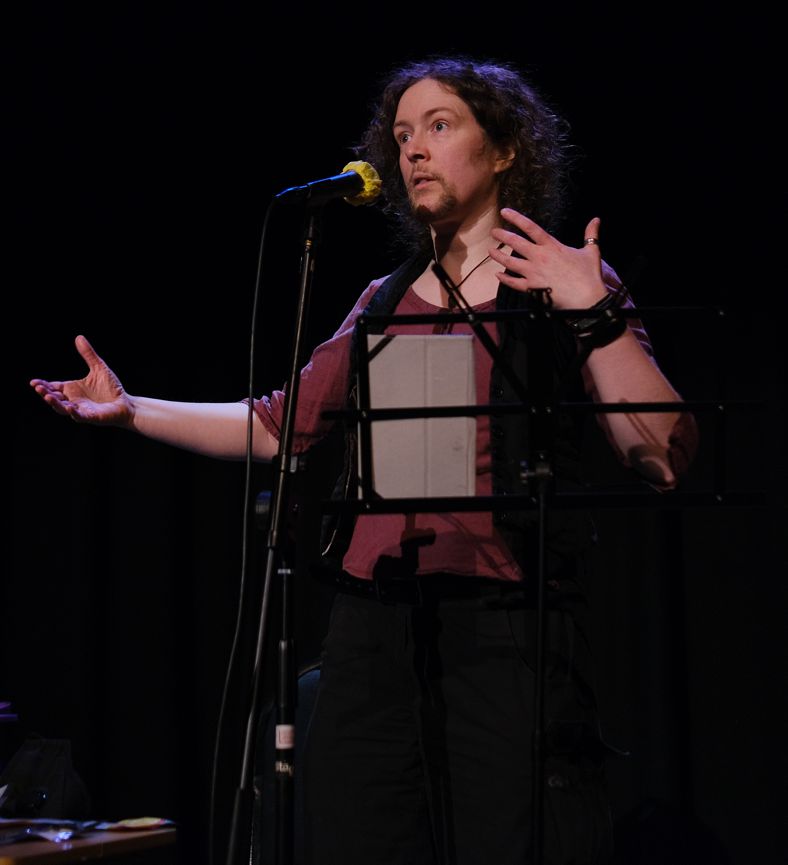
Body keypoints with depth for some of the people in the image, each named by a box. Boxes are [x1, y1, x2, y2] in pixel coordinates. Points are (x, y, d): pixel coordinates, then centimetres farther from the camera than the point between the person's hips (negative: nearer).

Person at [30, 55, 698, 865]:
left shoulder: (568, 283, 0)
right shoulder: (388, 299, 16)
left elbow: (665, 458, -11)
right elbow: (279, 426, 20)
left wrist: (597, 314, -21)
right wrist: (131, 410, 17)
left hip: (507, 630, -5)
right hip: (374, 629, 5)